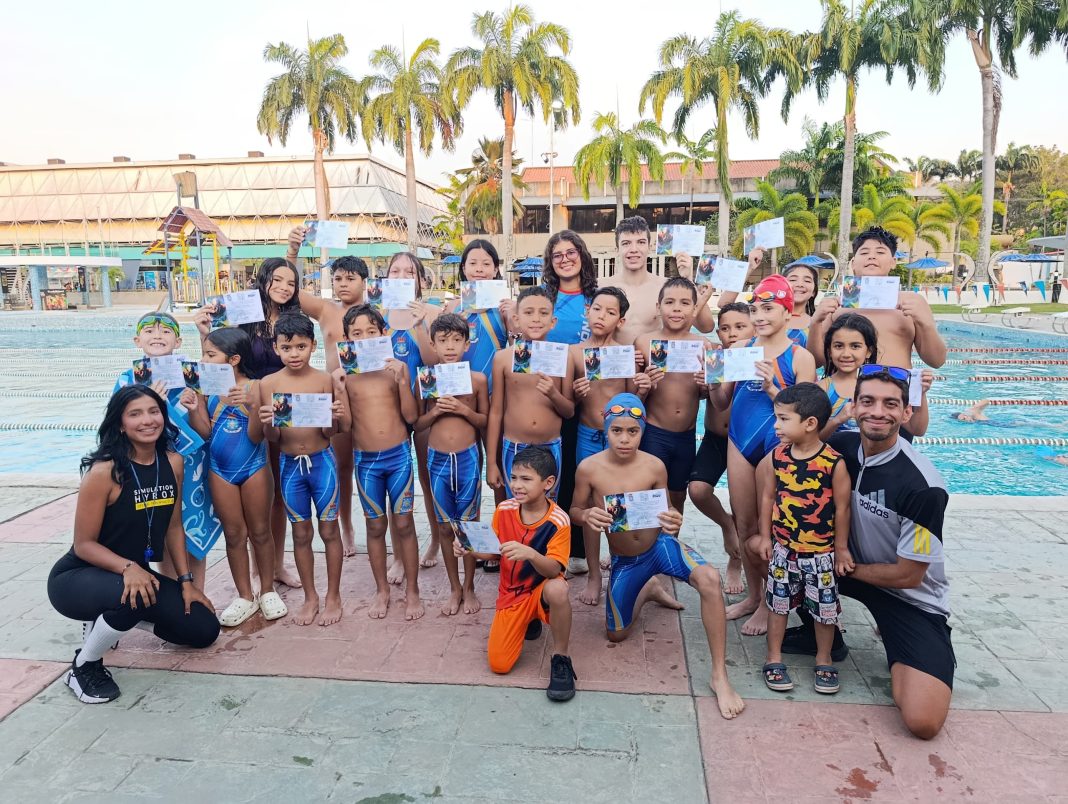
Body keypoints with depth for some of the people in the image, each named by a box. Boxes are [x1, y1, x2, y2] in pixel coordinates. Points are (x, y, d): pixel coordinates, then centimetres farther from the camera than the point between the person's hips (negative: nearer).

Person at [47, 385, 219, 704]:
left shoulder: (173, 463, -6)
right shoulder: (104, 471, -23)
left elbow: (174, 527, 3)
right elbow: (83, 544, -19)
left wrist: (186, 582, 0)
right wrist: (128, 568, -35)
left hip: (138, 573, 6)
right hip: (76, 578, -6)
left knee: (204, 629, 1)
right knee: (132, 597, -40)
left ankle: (115, 617, 21)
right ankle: (84, 666, -8)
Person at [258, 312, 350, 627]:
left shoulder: (325, 380, -8)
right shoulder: (268, 383, -3)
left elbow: (330, 432, -5)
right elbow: (271, 438, -1)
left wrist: (337, 418, -26)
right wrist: (268, 423, -22)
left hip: (322, 461, -2)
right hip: (289, 464, 2)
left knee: (329, 530, 8)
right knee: (301, 533, 13)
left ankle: (333, 597, 23)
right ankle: (310, 597, 29)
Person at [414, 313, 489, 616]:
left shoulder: (477, 379, -2)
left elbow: (486, 422, 2)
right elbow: (417, 425, 6)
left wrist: (464, 410, -15)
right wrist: (434, 412, -13)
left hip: (468, 457, -1)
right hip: (437, 458, 1)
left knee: (469, 524, 7)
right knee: (446, 526, 10)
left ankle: (469, 588, 23)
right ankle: (454, 589, 25)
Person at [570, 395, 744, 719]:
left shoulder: (655, 467, -15)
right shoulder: (589, 468, -16)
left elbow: (664, 512, -2)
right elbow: (575, 509, -2)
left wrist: (673, 522, -27)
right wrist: (587, 516, -27)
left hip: (659, 545, -2)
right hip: (623, 561, 2)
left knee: (709, 579, -33)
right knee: (616, 634, 14)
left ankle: (719, 675, -17)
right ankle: (648, 590, 46)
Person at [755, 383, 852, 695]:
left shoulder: (834, 463, -18)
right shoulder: (776, 457, -8)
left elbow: (842, 508, -9)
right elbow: (768, 497, 2)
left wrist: (841, 549, -3)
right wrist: (765, 537, 4)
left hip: (821, 552, -2)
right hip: (783, 548, 3)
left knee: (825, 607, 11)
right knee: (778, 602, 12)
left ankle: (824, 660, 32)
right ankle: (774, 658, 27)